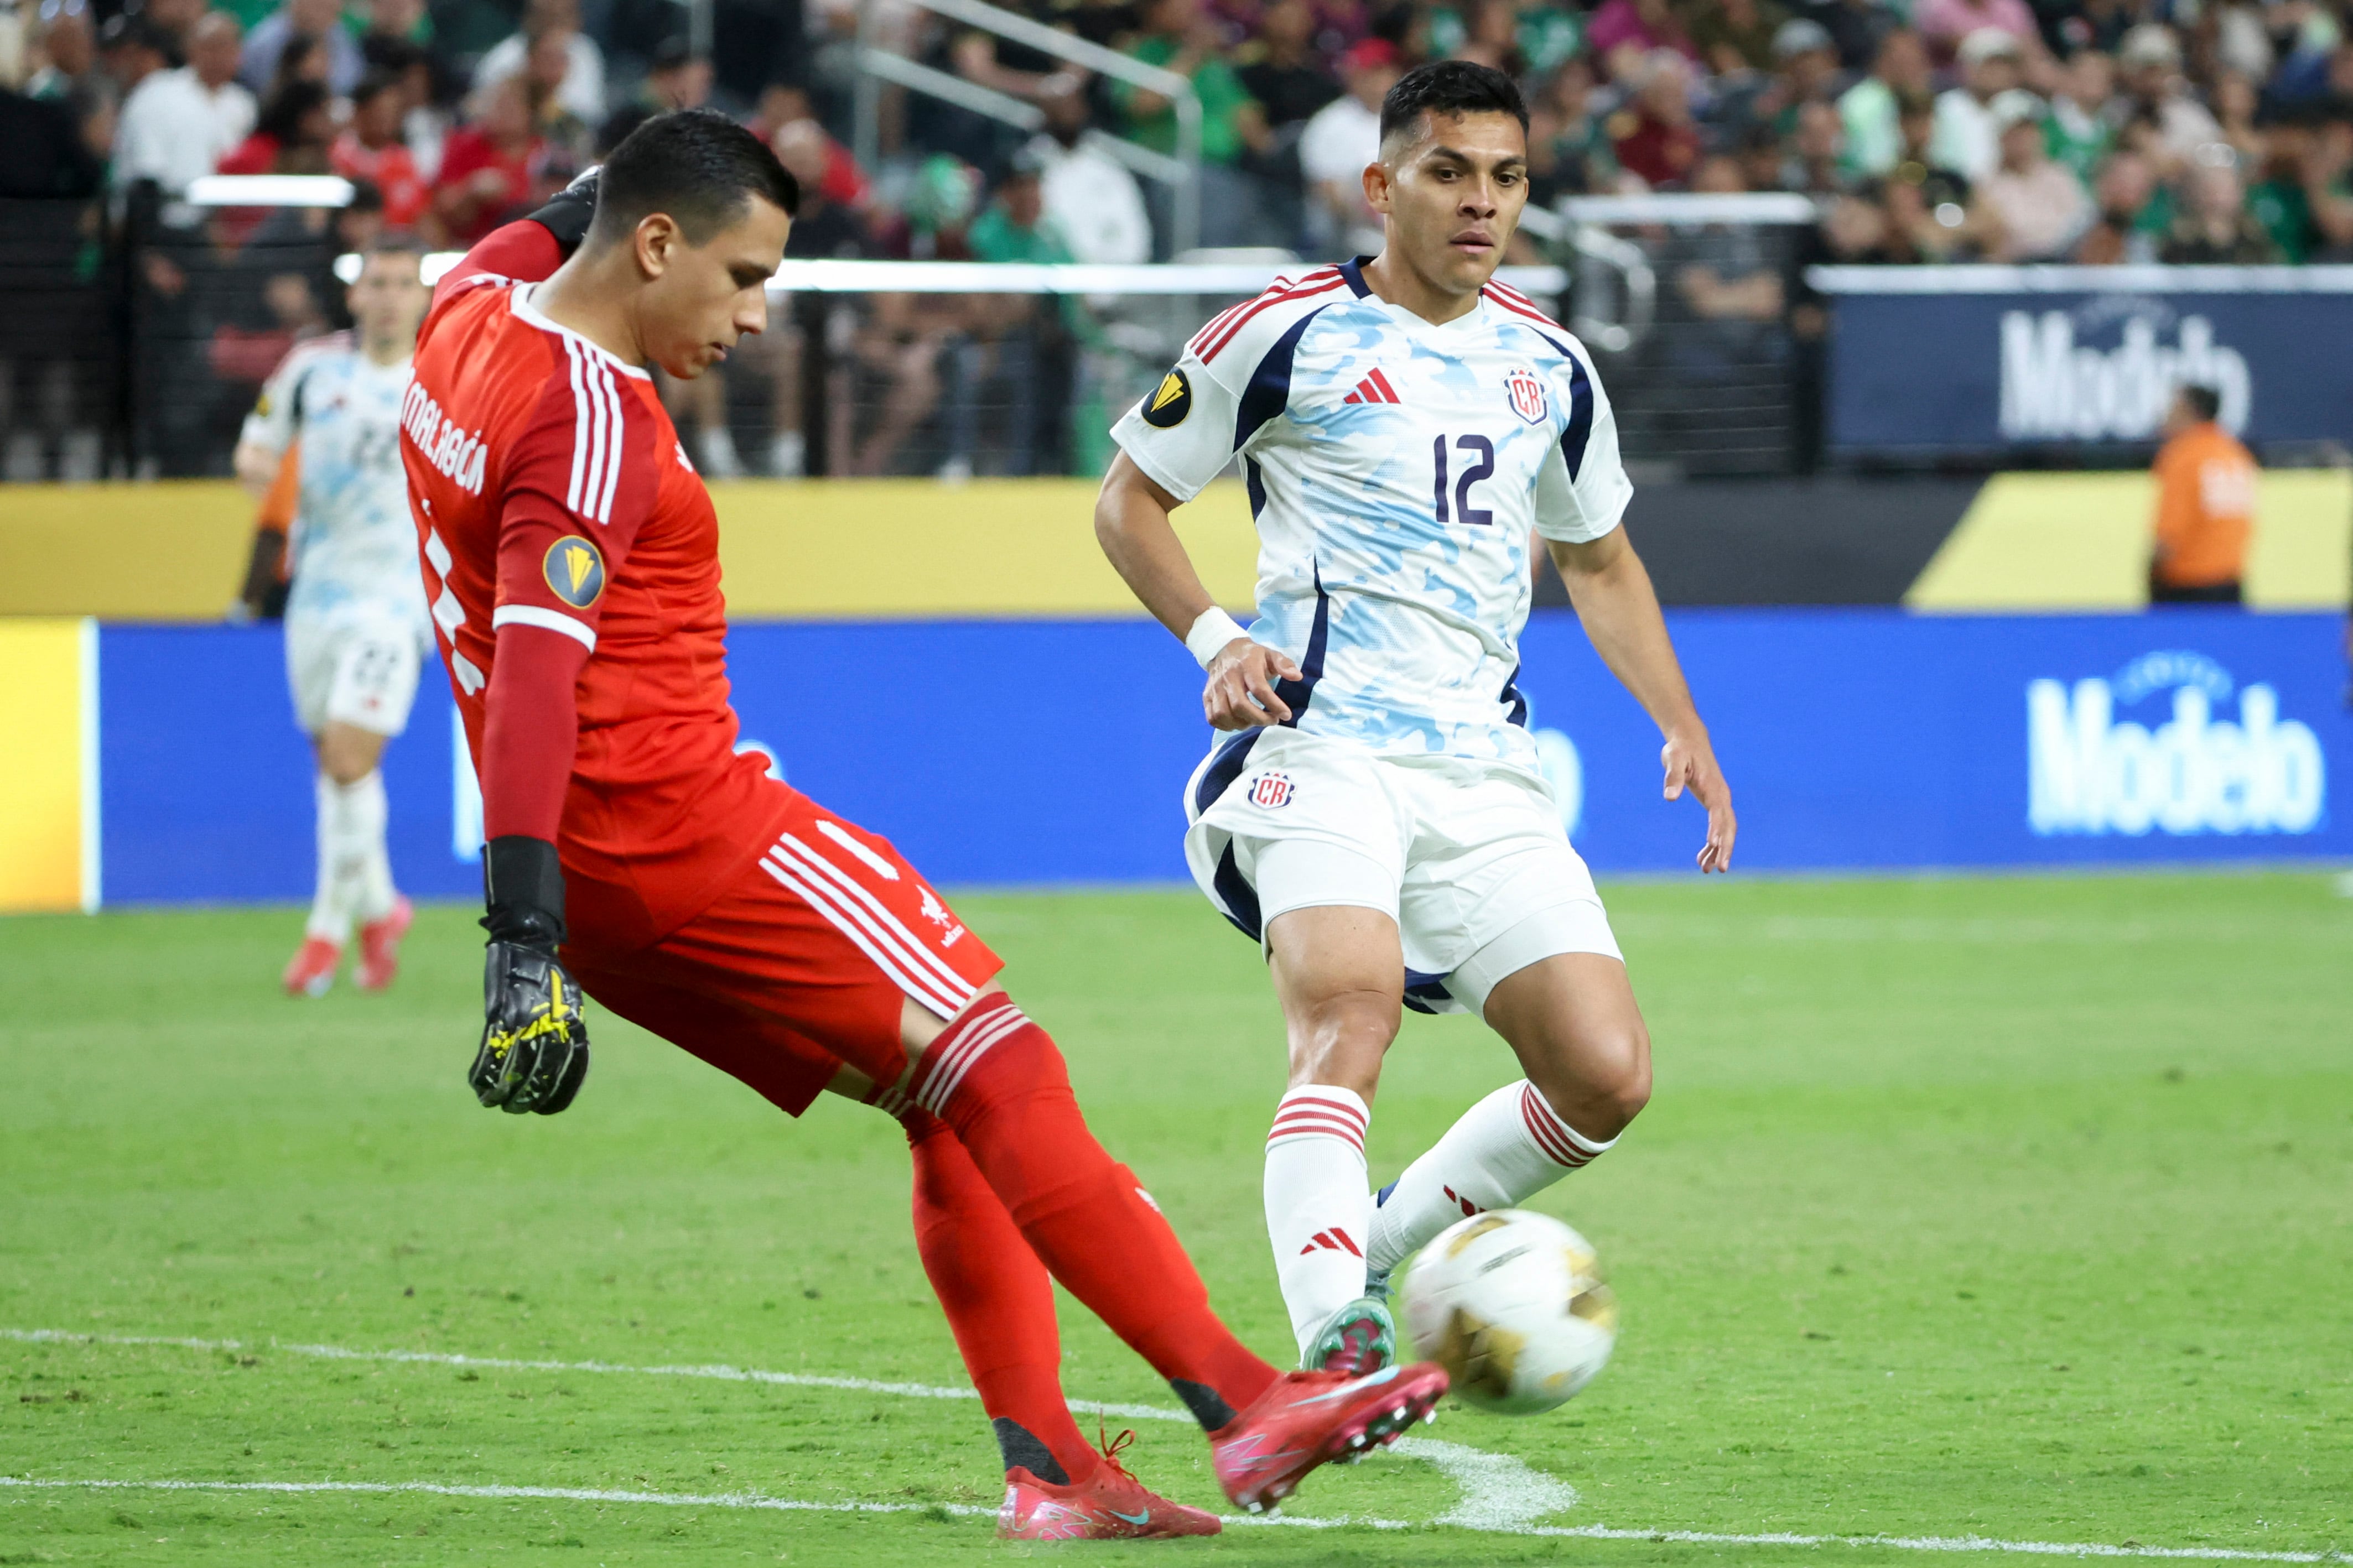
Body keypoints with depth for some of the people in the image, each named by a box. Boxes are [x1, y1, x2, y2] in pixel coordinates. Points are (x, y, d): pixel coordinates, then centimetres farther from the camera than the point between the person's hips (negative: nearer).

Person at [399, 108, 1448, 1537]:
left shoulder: (474, 310, 9)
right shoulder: (593, 417, -18)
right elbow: (536, 666, -27)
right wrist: (523, 941, -33)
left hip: (591, 871, 10)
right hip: (684, 829, -10)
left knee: (951, 1110, 11)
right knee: (999, 1069, -11)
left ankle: (1047, 1463, 4)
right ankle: (1245, 1405, -17)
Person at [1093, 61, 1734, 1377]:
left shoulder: (1550, 368, 15)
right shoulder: (1288, 335, 0)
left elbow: (1600, 563, 29)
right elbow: (1130, 495, 8)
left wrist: (1685, 729, 17)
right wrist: (1214, 638, -8)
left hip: (1487, 771, 6)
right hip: (1323, 747, -5)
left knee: (1608, 1077, -7)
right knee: (1352, 1015, -31)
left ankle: (1382, 1247, 16)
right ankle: (1336, 1345, -41)